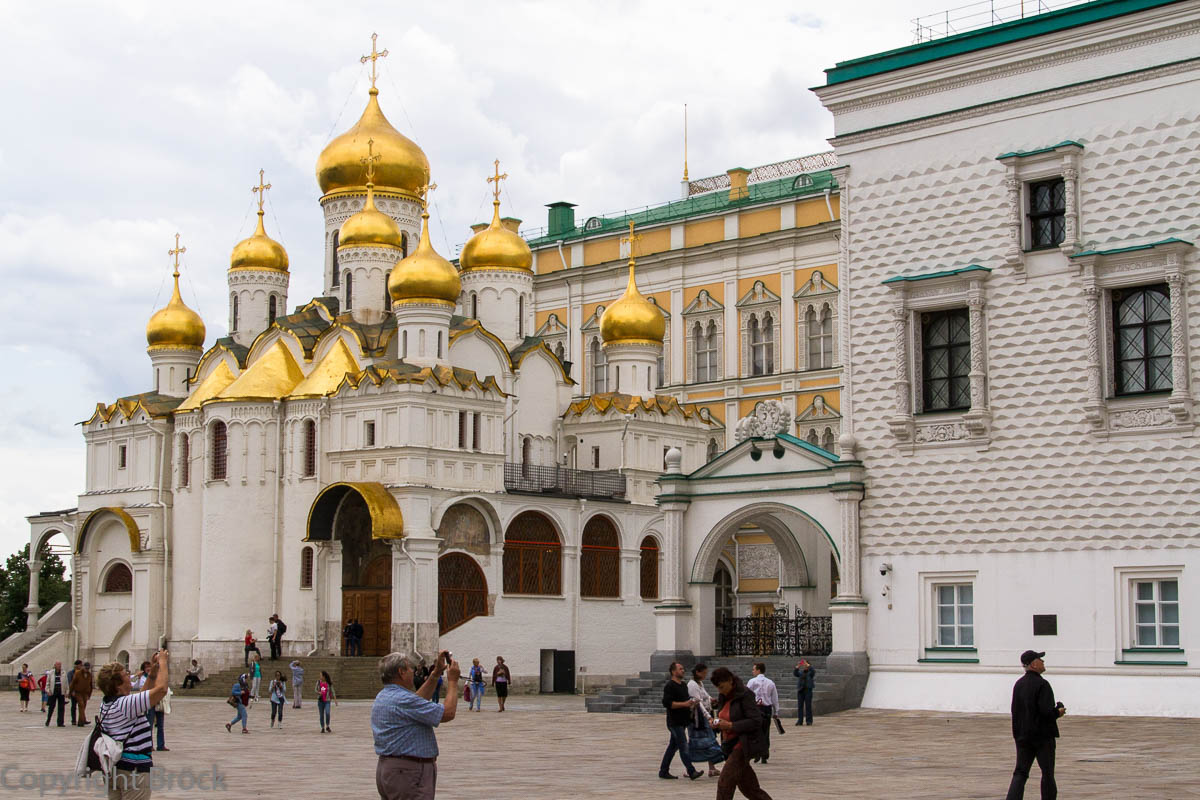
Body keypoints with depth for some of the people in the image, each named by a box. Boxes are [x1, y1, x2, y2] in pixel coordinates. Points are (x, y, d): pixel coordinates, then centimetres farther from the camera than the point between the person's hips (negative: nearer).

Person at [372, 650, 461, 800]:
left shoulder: (382, 697, 13)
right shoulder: (402, 700, -19)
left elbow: (419, 702, 26)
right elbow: (448, 713, -17)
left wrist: (436, 673, 23)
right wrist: (452, 681, -4)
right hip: (408, 771, -10)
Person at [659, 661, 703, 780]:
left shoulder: (683, 685, 17)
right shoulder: (669, 686, -12)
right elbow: (667, 703, -22)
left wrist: (691, 704, 9)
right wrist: (684, 704, -24)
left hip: (682, 721, 9)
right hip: (674, 722, -9)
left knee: (673, 747, 12)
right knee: (684, 747, -10)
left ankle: (663, 771, 18)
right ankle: (691, 772, -12)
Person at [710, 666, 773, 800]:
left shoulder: (745, 695, -15)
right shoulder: (723, 697, 10)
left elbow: (756, 721, -19)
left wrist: (730, 725, -23)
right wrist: (717, 723, 0)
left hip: (743, 745, -9)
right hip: (730, 745, 9)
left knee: (724, 783, -13)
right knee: (747, 786, 13)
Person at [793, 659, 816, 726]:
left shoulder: (810, 672, 5)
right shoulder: (800, 672, 12)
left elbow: (813, 671, -18)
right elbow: (794, 673, -7)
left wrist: (808, 665, -25)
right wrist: (798, 666, -21)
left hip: (808, 690, -3)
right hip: (800, 690, 3)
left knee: (808, 705, -4)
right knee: (800, 706, 1)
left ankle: (809, 721, 0)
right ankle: (800, 720, 3)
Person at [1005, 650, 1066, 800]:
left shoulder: (1018, 684, 8)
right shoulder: (1042, 684, -16)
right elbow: (1046, 711, -22)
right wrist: (1058, 712, -3)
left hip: (1023, 735, 6)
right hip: (1043, 736, -6)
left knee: (1020, 773, 4)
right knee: (1047, 773, 8)